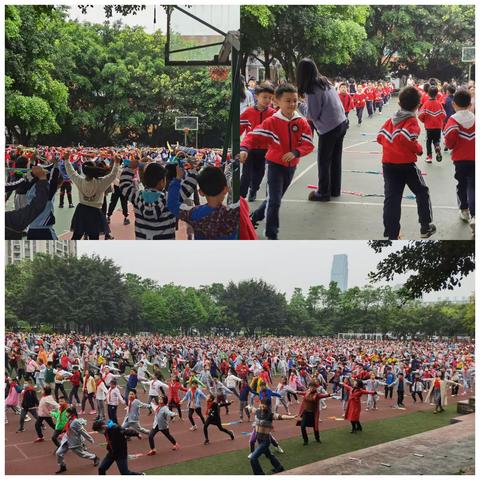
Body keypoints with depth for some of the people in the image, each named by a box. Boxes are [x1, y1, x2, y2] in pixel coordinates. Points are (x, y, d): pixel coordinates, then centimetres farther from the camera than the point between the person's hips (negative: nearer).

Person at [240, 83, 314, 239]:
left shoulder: (302, 122, -7)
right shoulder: (271, 122, -15)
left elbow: (309, 144, -9)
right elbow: (253, 135, -18)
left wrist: (295, 152, -27)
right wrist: (244, 149, -37)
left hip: (291, 166, 5)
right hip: (275, 164, -5)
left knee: (275, 198, 19)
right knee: (274, 200, -11)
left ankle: (255, 218, 41)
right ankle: (271, 234, 1)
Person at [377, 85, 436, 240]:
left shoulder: (391, 120, 8)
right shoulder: (412, 122, -10)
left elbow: (380, 137, 7)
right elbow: (408, 139, -24)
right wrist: (419, 149, -7)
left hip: (388, 163, 5)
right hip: (406, 164, -5)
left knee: (391, 198, 6)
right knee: (422, 193, 16)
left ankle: (391, 235, 4)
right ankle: (426, 227, 20)